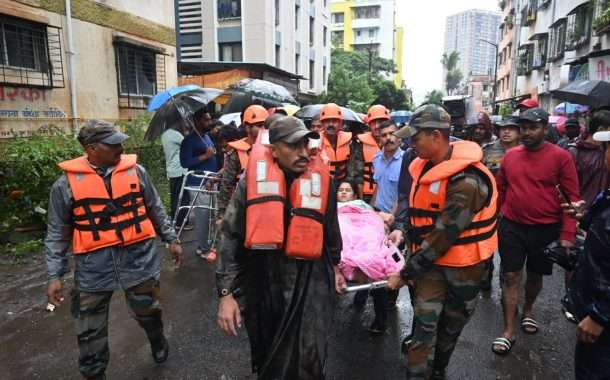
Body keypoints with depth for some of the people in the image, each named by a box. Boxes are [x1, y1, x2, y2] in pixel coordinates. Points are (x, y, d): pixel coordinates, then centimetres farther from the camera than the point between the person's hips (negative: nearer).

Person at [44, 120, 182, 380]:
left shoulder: (136, 171, -1)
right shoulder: (67, 183, -5)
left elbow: (156, 210, 9)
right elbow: (57, 234, 1)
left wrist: (171, 239, 11)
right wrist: (55, 275, -1)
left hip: (139, 259, 1)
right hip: (94, 267, -1)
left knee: (148, 313, 20)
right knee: (90, 331, 11)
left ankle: (158, 341, 50)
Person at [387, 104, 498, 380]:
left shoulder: (466, 181, -28)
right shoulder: (425, 165, -2)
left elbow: (443, 236, -27)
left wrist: (405, 273, -21)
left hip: (464, 264, -5)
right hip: (431, 258, 5)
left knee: (450, 326, 16)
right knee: (425, 324, 0)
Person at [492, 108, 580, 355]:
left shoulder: (560, 157, -9)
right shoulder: (510, 155, 1)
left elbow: (572, 198, -9)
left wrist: (567, 234, -13)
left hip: (546, 229, -1)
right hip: (512, 227, 2)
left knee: (535, 275, 17)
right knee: (510, 277, 3)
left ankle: (528, 311, 45)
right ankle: (508, 332, 13)